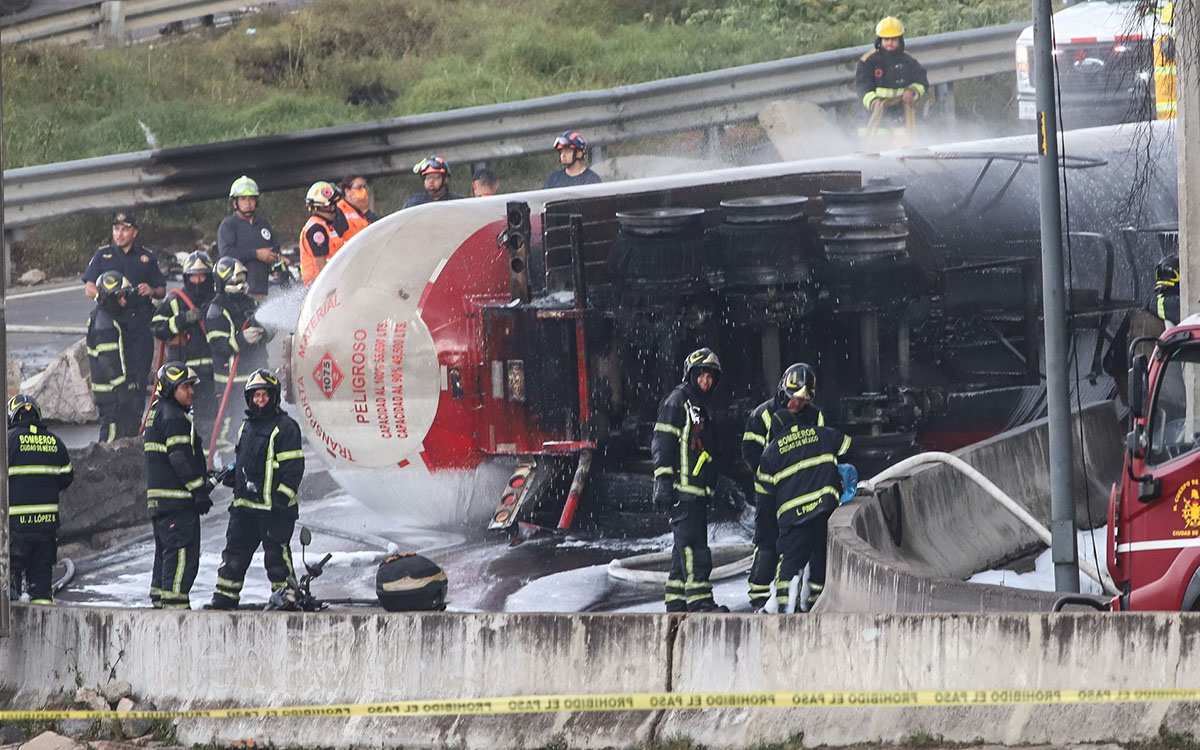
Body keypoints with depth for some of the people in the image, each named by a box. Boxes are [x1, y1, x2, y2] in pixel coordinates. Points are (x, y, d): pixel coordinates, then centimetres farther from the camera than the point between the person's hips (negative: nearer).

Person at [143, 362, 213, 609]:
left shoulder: (157, 413, 19)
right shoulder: (174, 417, -14)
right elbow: (182, 458, -19)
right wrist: (200, 491, -17)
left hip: (158, 497, 10)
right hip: (177, 496, -10)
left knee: (166, 548, 16)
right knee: (183, 550, -10)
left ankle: (159, 596, 19)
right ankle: (174, 598, -13)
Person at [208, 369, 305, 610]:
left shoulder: (285, 427, -7)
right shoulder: (247, 426, 18)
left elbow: (293, 466, -10)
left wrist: (282, 496, -16)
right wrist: (233, 473, 12)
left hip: (273, 506, -7)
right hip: (244, 504, 7)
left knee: (276, 553, -4)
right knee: (235, 552, 7)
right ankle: (225, 597, 12)